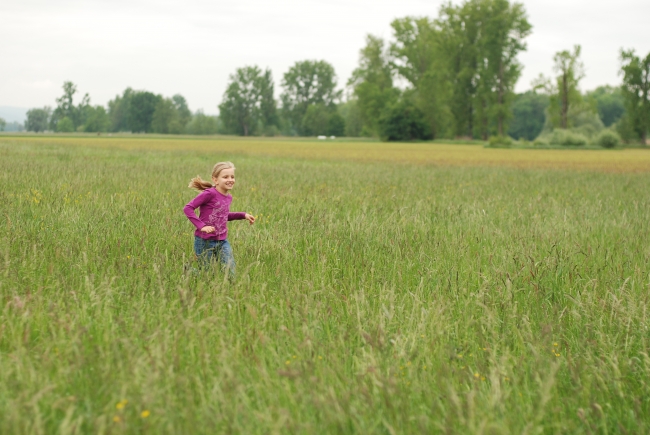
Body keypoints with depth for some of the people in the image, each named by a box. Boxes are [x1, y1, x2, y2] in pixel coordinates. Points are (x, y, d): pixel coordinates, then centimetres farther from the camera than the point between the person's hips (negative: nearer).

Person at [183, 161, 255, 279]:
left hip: (222, 242, 6)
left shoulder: (228, 197, 7)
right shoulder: (209, 194, -16)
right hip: (205, 242, -6)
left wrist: (243, 215, 16)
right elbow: (187, 208, -18)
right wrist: (201, 226, -25)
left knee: (231, 275, -7)